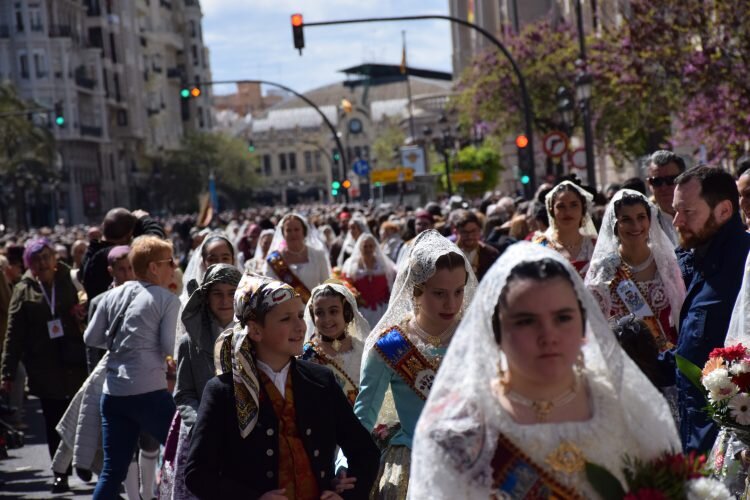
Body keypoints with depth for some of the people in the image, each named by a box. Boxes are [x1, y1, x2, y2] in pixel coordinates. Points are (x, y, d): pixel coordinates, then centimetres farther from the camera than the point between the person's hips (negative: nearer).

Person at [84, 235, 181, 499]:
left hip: (113, 392, 6)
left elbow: (91, 338, 12)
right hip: (149, 392, -6)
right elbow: (171, 347, -12)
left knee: (112, 471, 11)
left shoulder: (113, 296, 9)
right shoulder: (168, 299, -5)